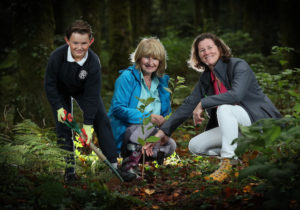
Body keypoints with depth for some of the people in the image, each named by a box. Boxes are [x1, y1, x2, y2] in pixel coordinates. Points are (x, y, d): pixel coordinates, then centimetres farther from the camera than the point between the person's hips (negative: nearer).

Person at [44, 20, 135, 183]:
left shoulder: (93, 62, -33)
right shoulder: (57, 57, -34)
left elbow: (92, 95, -28)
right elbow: (49, 84, -18)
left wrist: (88, 124, -29)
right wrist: (59, 108, -23)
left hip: (84, 90, 1)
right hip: (61, 91, 0)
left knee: (102, 121, -9)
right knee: (63, 127, -8)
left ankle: (114, 165, -4)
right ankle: (69, 169, 2)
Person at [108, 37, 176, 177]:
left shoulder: (162, 81, 12)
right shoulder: (127, 77, -9)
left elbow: (166, 113, 15)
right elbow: (117, 108, -18)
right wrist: (147, 117, -29)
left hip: (149, 134, 6)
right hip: (123, 133, -6)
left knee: (170, 146, -18)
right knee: (149, 123, -32)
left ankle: (137, 155, 3)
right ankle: (128, 165, -23)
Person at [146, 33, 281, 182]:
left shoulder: (239, 66, -13)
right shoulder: (206, 77, 8)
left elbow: (236, 94, -32)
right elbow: (188, 105, 5)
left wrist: (202, 104, -27)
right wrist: (161, 133, -3)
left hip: (261, 121, -8)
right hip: (235, 127, 8)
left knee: (224, 108, -34)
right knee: (195, 146, -4)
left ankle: (227, 163, -28)